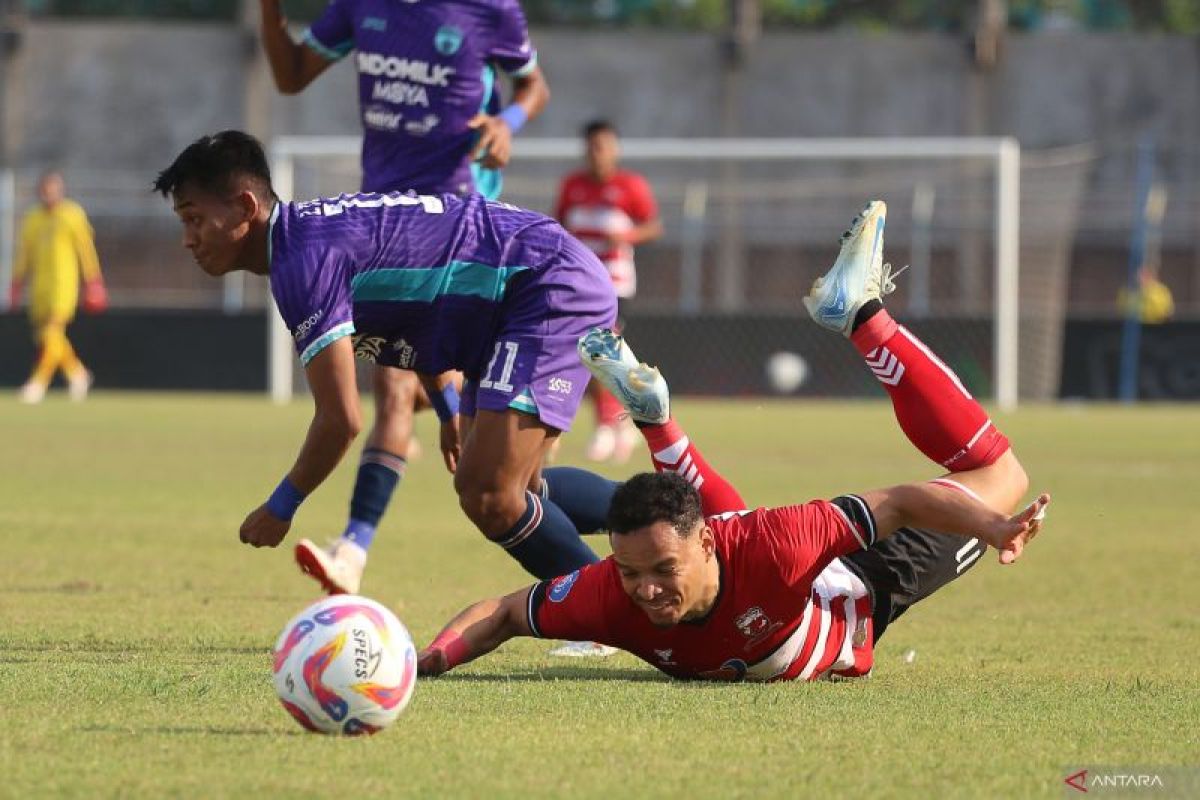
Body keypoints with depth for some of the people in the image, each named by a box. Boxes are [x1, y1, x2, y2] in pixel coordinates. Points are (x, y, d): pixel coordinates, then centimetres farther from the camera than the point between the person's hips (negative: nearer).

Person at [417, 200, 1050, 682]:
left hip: (855, 599, -1)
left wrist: (994, 529, -49)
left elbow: (900, 502, -39)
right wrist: (432, 658, -42)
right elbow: (504, 612, -25)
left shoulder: (769, 547, -48)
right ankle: (653, 416, 26)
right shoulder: (607, 596, -40)